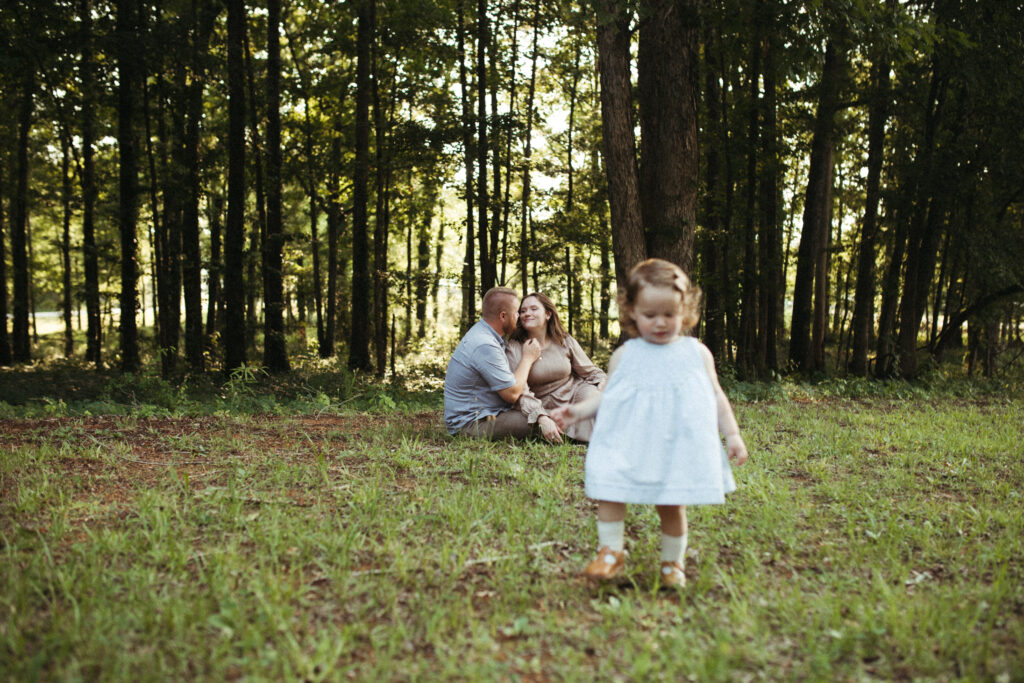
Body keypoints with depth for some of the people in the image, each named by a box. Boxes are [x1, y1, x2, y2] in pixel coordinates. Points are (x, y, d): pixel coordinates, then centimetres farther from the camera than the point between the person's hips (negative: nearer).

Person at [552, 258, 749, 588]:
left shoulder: (697, 353, 8)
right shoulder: (625, 355, 7)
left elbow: (716, 395, 13)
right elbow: (606, 395, 11)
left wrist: (732, 434, 8)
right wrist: (579, 411, -4)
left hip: (677, 447, 0)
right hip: (627, 446, 1)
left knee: (671, 505, 5)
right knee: (608, 492, -10)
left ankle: (672, 563, 26)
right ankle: (611, 551, 8)